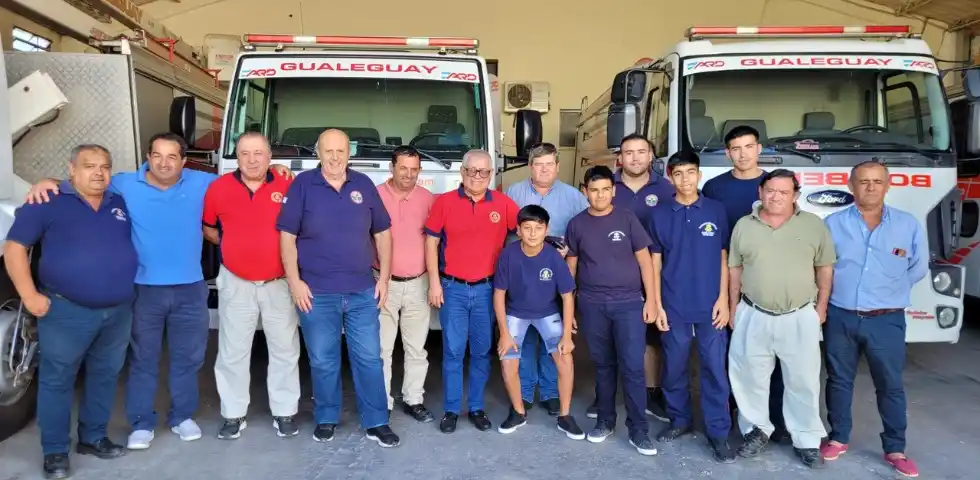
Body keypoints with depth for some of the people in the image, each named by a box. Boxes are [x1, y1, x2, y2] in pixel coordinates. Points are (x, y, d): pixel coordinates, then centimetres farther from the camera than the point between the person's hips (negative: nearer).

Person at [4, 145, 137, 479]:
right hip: (67, 311, -4)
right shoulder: (49, 202, -4)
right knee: (57, 380, 3)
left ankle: (93, 437, 29)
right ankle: (55, 451, 15)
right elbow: (14, 247, -4)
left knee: (105, 376, 13)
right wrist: (29, 294, -12)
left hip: (119, 310, 5)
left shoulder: (121, 203, 10)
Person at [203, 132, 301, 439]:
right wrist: (229, 245, 0)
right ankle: (233, 415, 23)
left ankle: (284, 413, 21)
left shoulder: (287, 188, -7)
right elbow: (206, 227, 11)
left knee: (285, 350, 7)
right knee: (233, 352, 9)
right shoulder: (219, 188, -3)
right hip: (236, 284, 1)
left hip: (279, 283, 0)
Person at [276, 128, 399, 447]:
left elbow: (382, 233, 10)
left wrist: (384, 277, 4)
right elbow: (287, 236, -3)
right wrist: (294, 281, -9)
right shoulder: (302, 185, -2)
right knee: (323, 361, 9)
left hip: (363, 291, 2)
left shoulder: (364, 185, 5)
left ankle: (376, 423, 18)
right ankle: (326, 419, 27)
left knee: (369, 358, 7)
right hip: (316, 293, -2)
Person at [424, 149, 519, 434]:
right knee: (453, 352, 4)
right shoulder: (444, 202, -2)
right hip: (452, 289, -1)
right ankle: (451, 410, 16)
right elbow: (431, 243, 1)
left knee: (482, 351, 10)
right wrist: (434, 282, -4)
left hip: (487, 289, 1)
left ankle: (476, 407, 24)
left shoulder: (503, 204, 0)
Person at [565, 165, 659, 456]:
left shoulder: (627, 219, -1)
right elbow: (571, 265, 10)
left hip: (629, 302, -2)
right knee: (603, 365, 12)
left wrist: (650, 299, -4)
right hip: (592, 305, 2)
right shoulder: (577, 224, 4)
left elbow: (644, 259, 1)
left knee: (633, 367, -3)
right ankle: (605, 420, 26)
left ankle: (638, 430, 7)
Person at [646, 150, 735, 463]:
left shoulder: (716, 211, 1)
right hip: (674, 306, 1)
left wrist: (723, 298, -3)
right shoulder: (659, 215, 2)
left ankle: (718, 432, 11)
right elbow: (655, 263, 4)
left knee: (715, 369, 1)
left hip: (710, 305, -1)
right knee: (674, 367, 10)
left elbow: (723, 258, 4)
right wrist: (657, 304, -1)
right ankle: (680, 419, 29)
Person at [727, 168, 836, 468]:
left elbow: (825, 267, 5)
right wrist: (733, 308, 7)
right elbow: (735, 269, 7)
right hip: (753, 317, 1)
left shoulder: (814, 225, 0)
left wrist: (821, 306, 1)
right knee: (750, 377, 9)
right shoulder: (744, 226, 3)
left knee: (803, 381, 7)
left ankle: (807, 440, 20)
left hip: (800, 318, -1)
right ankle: (757, 431, 26)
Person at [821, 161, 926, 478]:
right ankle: (838, 438, 27)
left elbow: (918, 269, 9)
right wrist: (840, 290, 6)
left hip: (886, 321, 0)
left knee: (891, 385, 7)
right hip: (840, 318, 1)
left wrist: (888, 290, 10)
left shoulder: (908, 225, 0)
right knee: (839, 380, 12)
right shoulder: (833, 223, -2)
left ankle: (895, 449, 21)